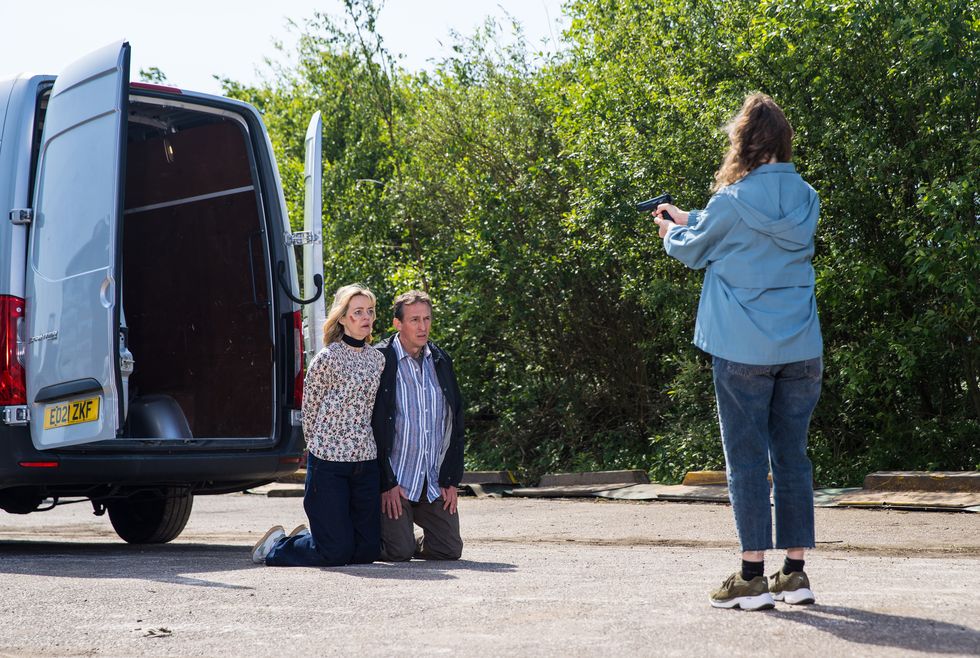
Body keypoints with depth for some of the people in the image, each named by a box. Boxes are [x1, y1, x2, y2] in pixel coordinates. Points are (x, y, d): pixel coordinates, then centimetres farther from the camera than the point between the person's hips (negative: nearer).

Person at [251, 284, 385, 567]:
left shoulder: (377, 358, 10)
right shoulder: (327, 358, -9)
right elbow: (309, 409, -2)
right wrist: (320, 447, 4)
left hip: (365, 459, 6)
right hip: (328, 460, -6)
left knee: (367, 551, 6)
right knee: (336, 552, -7)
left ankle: (306, 536, 31)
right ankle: (276, 544, 20)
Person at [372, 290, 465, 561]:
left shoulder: (440, 361, 9)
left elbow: (455, 423, 11)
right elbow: (371, 426, -10)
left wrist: (451, 480, 3)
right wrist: (386, 484, -13)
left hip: (435, 482, 5)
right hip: (394, 480, -5)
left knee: (450, 549, -1)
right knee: (399, 553, -10)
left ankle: (410, 542, 27)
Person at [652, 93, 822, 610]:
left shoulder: (733, 201, -11)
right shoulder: (805, 199, 6)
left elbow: (692, 250, 6)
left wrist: (671, 231, 29)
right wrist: (686, 218, 30)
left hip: (744, 351, -5)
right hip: (801, 349, 5)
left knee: (747, 460, 1)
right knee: (792, 456, 10)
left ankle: (753, 577, 3)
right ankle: (795, 573, 12)